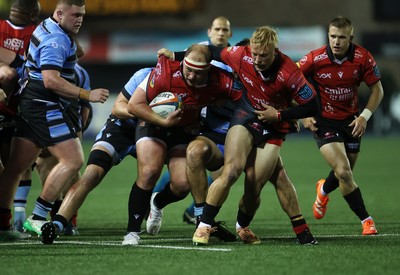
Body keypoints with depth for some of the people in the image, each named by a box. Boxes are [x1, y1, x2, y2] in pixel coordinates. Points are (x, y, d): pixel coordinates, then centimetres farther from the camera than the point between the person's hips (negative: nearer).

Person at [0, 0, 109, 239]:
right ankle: (38, 218, -11)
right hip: (45, 107, -11)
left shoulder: (46, 29, 16)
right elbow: (51, 80, -25)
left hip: (31, 103, 11)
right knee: (73, 160, -12)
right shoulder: (56, 40, -17)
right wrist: (87, 95, -23)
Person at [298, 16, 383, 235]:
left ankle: (324, 190, 50)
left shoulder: (363, 58, -13)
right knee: (343, 172, -18)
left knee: (345, 173, 14)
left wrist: (364, 116, -13)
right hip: (323, 121, -3)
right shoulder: (315, 59, -18)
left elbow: (377, 89, -2)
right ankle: (366, 220, -6)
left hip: (351, 120, 3)